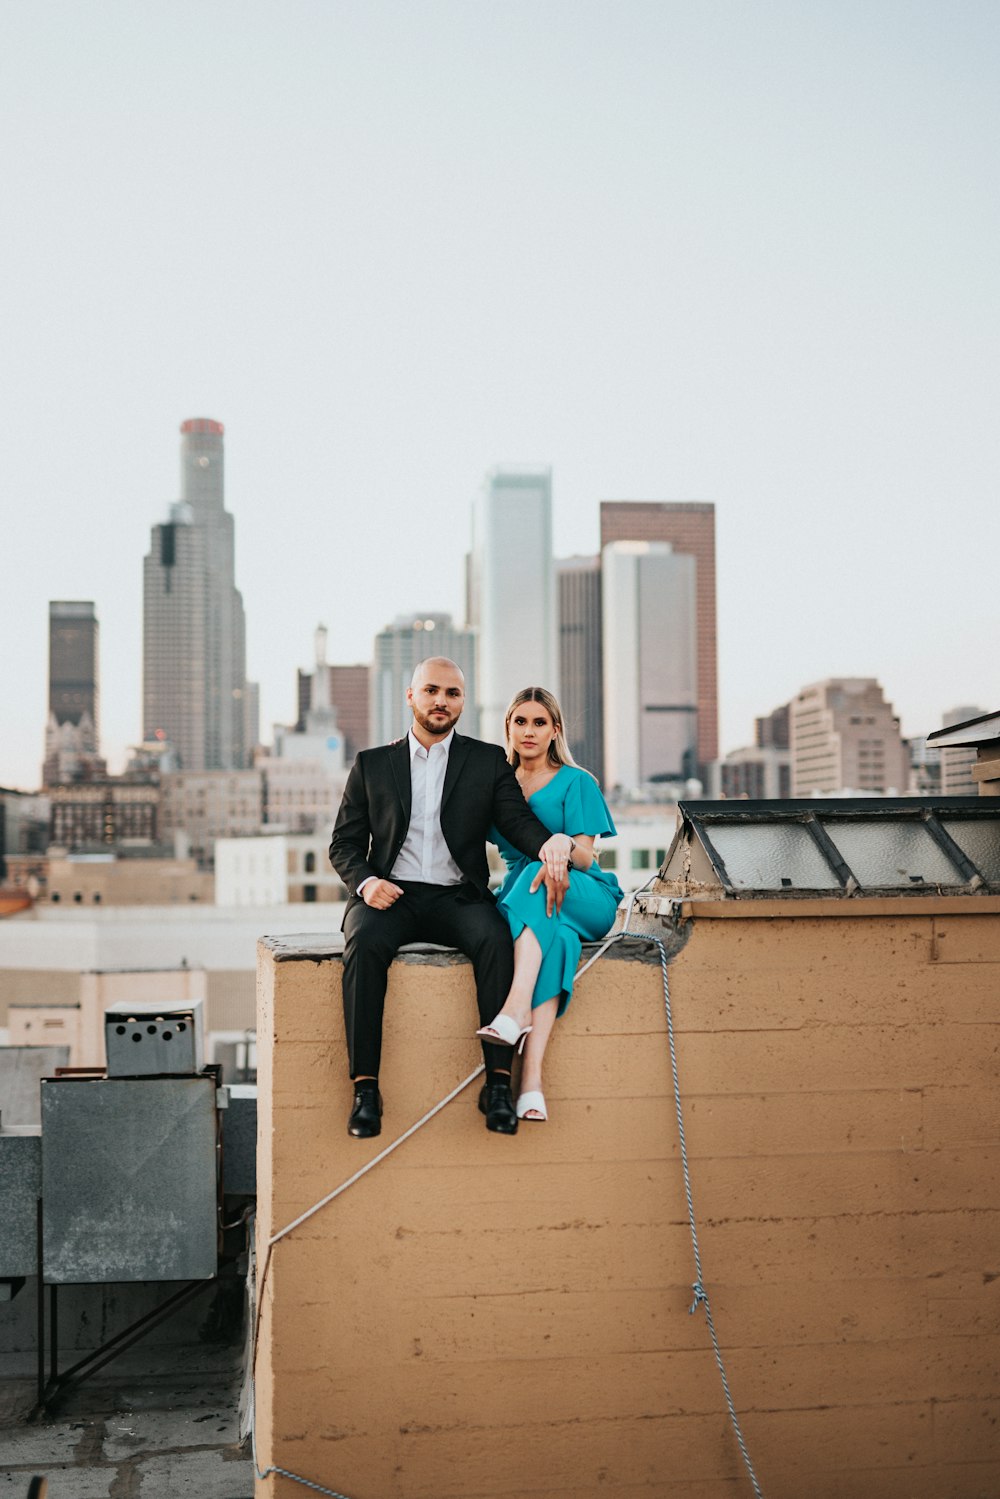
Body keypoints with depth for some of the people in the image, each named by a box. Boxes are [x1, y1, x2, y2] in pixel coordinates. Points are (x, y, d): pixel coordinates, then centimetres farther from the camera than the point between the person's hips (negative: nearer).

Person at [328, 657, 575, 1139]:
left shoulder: (488, 760, 13)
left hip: (458, 897, 0)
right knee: (365, 942, -33)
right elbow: (344, 843, 13)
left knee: (496, 940, -32)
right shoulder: (371, 764, 14)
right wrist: (366, 882, -10)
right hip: (391, 896, 0)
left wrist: (551, 847, -24)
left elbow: (517, 819, 0)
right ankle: (365, 1088, -29)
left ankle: (498, 1082, -28)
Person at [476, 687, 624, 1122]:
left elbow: (585, 859, -6)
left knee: (539, 874, -37)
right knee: (555, 938, -36)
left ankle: (516, 1009, -51)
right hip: (519, 898, 2)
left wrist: (564, 846, -27)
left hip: (585, 897, -2)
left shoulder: (576, 783, 4)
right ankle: (532, 1076, -51)